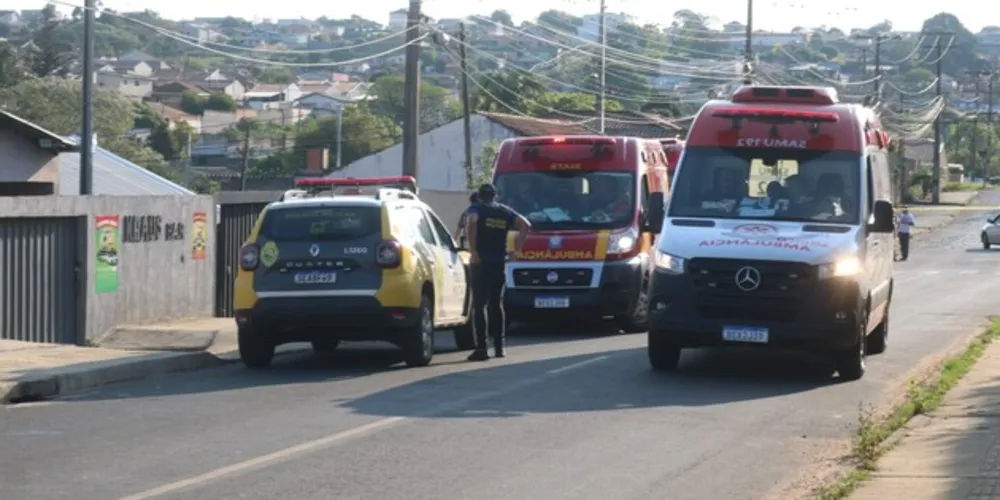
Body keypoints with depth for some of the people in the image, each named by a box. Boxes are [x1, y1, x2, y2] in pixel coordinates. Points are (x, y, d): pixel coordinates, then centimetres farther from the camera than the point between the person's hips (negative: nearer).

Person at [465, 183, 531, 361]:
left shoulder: (477, 209, 0)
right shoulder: (505, 211, 14)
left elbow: (471, 223, -22)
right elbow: (525, 225, 4)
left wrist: (473, 250, -19)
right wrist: (516, 249, 5)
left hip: (481, 262, -4)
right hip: (500, 262, 4)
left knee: (479, 305, -5)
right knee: (496, 304, 15)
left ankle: (481, 348, -13)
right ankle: (499, 347, 14)